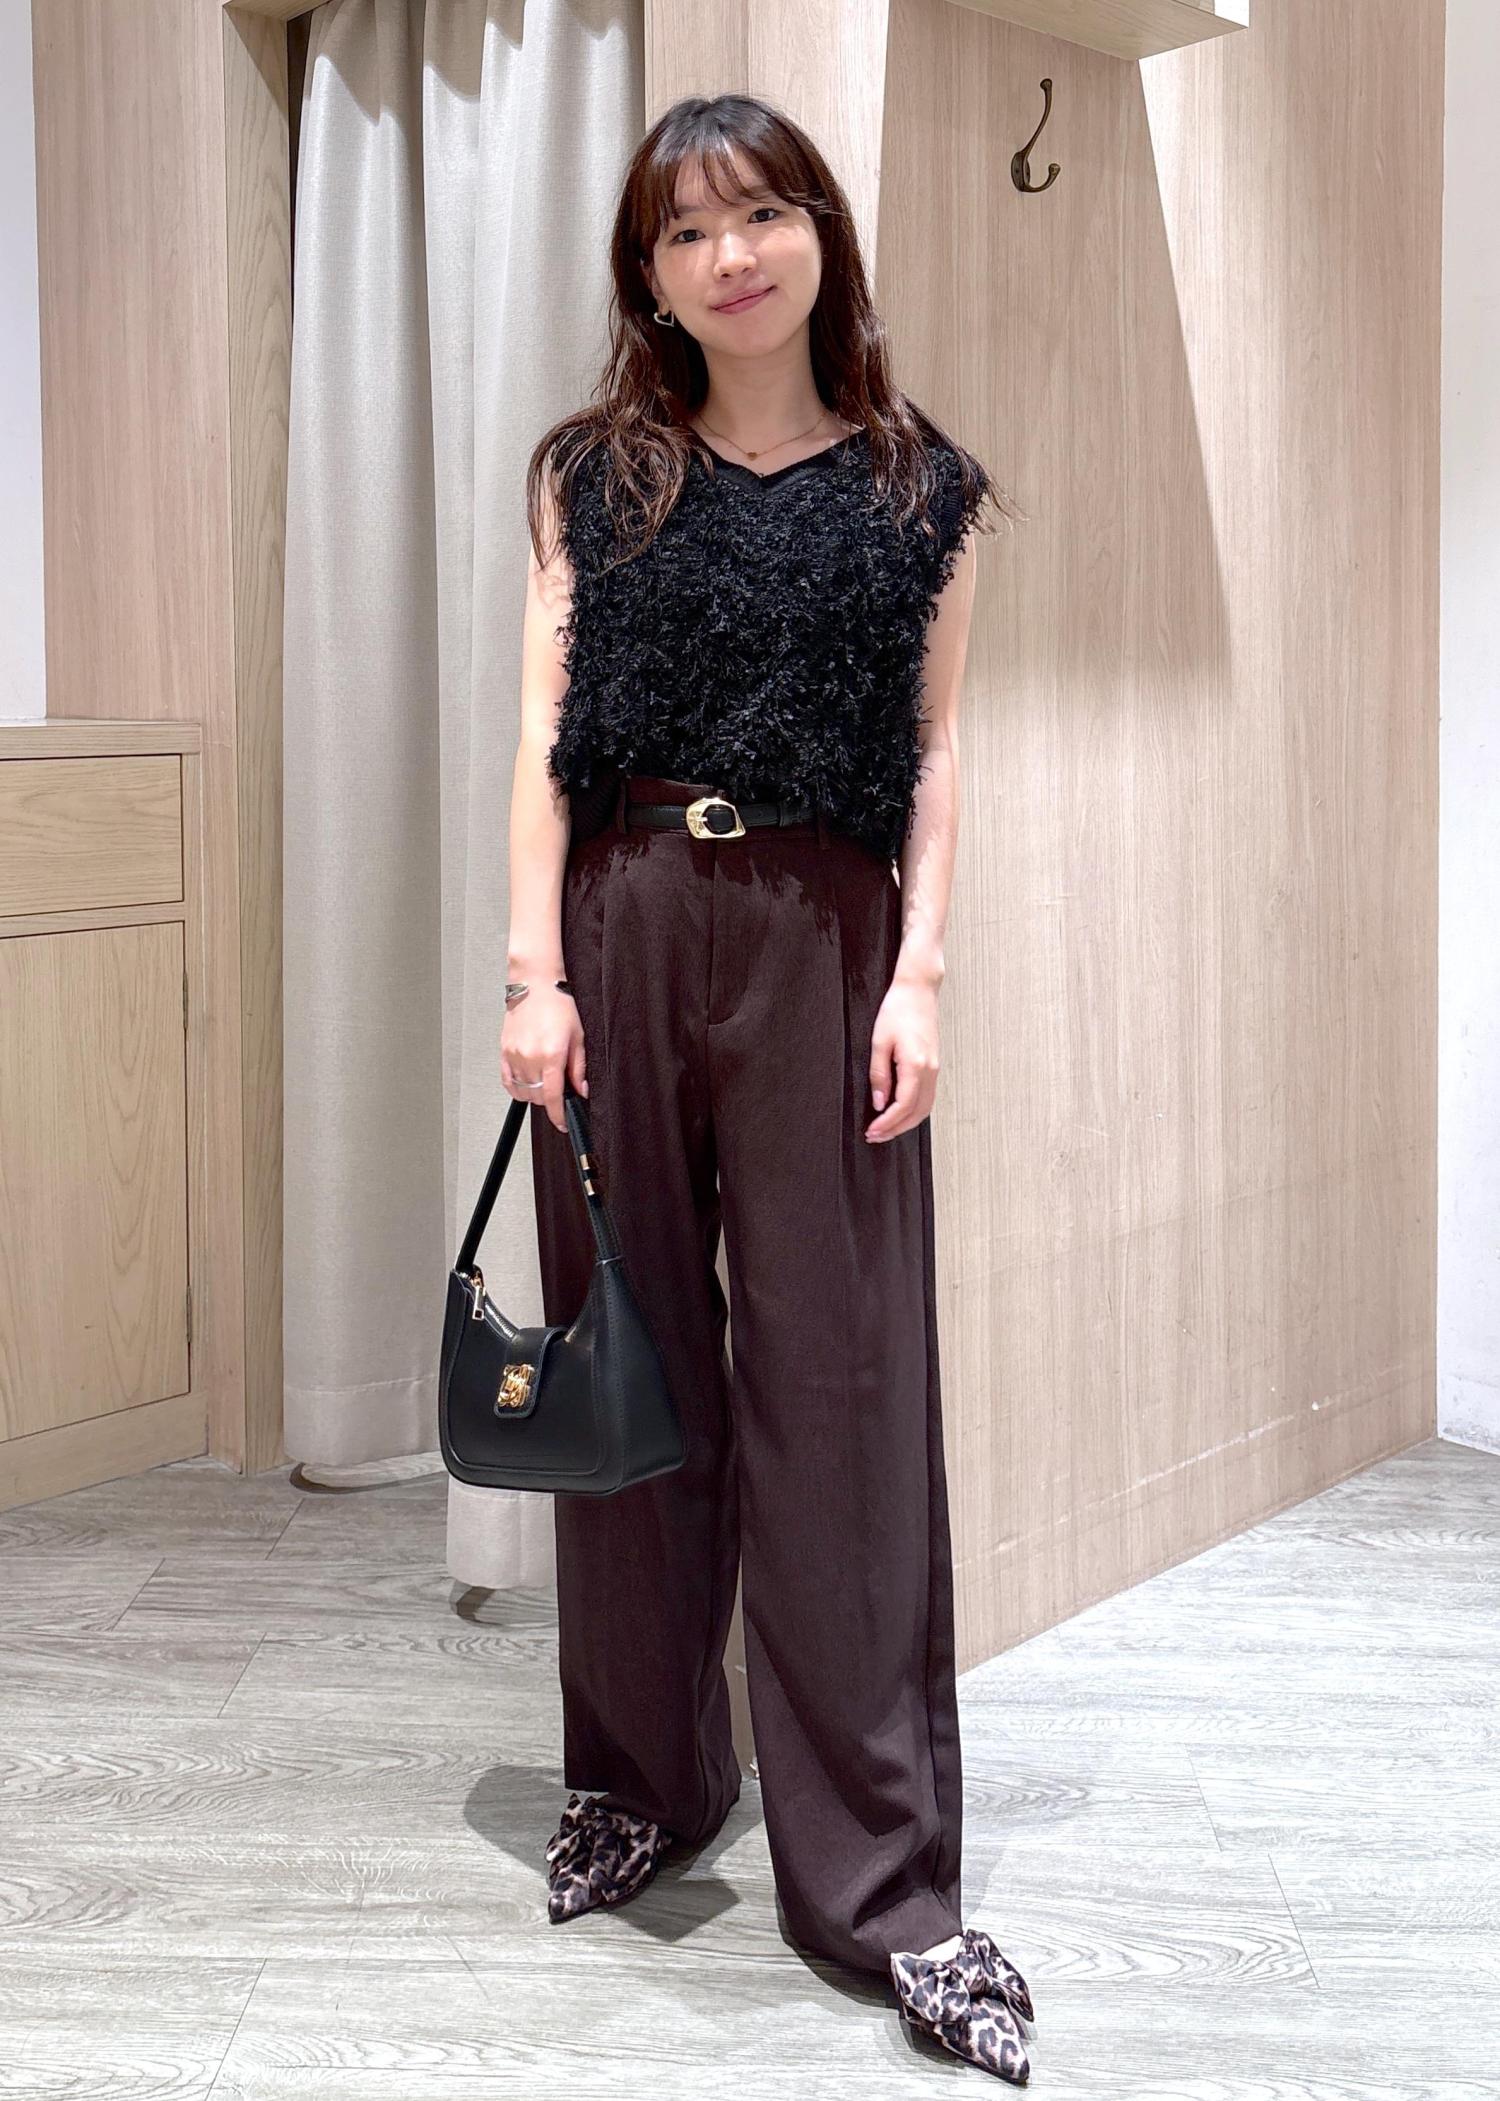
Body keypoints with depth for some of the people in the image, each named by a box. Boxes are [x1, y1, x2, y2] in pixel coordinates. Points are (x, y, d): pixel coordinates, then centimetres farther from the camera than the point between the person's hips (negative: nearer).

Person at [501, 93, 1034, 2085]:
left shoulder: (919, 487, 9)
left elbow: (940, 749, 6)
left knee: (839, 1380, -3)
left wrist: (922, 973, -5)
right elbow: (546, 727, 5)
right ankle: (642, 1778, 25)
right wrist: (534, 969, -4)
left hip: (822, 935, -1)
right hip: (622, 921, 2)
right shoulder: (594, 473, 10)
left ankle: (884, 1876, 4)